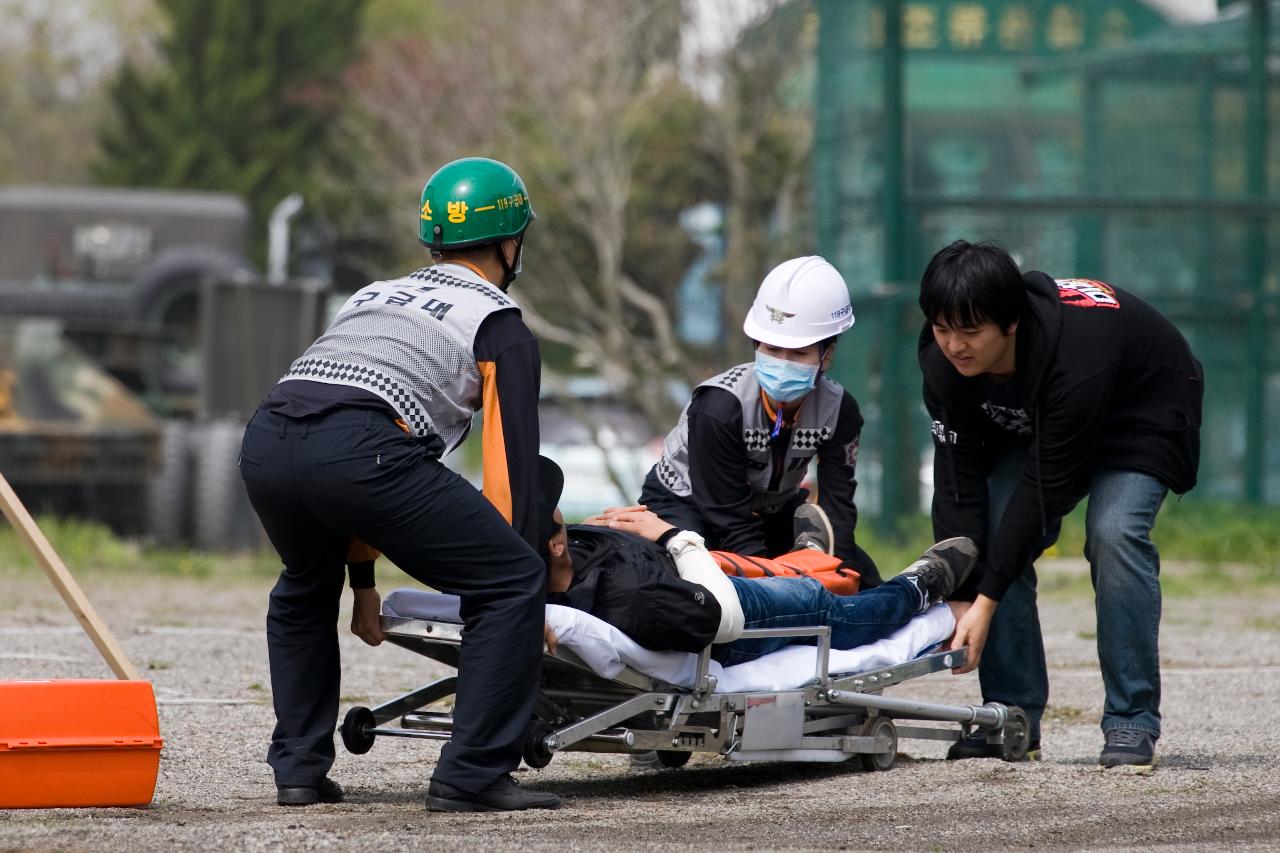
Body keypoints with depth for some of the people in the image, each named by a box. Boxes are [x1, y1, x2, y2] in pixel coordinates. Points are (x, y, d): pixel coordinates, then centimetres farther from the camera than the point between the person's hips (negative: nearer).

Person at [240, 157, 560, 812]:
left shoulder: (372, 295, 37)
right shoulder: (500, 326, 18)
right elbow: (511, 462, 12)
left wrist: (362, 579, 45)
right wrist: (527, 583, 19)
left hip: (264, 443, 7)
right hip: (359, 450, -7)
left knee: (305, 590, 36)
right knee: (512, 585, 5)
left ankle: (298, 768, 29)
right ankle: (471, 776, -1)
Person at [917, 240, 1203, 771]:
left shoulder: (1077, 353, -42)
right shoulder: (944, 360, -25)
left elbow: (1046, 487, -37)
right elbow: (959, 483, -22)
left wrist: (986, 601, -36)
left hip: (1140, 416, -6)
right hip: (1032, 424, 6)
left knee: (1114, 533, -28)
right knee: (993, 531, -13)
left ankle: (1132, 723, -21)